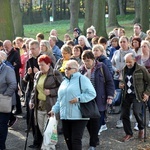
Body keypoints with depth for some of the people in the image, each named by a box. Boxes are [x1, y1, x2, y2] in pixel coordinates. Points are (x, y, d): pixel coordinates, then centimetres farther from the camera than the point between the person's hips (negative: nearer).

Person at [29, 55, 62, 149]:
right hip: (39, 106, 7)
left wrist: (51, 92, -16)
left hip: (51, 106, -7)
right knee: (41, 129, 10)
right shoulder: (37, 75, 15)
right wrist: (32, 101, 12)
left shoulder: (55, 74, -5)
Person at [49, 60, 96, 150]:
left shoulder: (82, 79, -4)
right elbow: (60, 99, 24)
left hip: (78, 116, -7)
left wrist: (78, 98, -20)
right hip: (65, 116, 7)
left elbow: (92, 93, -12)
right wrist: (54, 110, 11)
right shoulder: (64, 82, 19)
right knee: (68, 140, 10)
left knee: (76, 140, -9)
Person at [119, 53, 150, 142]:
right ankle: (129, 134, 17)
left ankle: (141, 129, 7)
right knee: (124, 114, 1)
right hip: (127, 95, 6)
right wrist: (122, 85, 6)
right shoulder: (124, 70, 10)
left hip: (137, 95, -6)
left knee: (137, 112, -22)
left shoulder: (141, 69, -7)